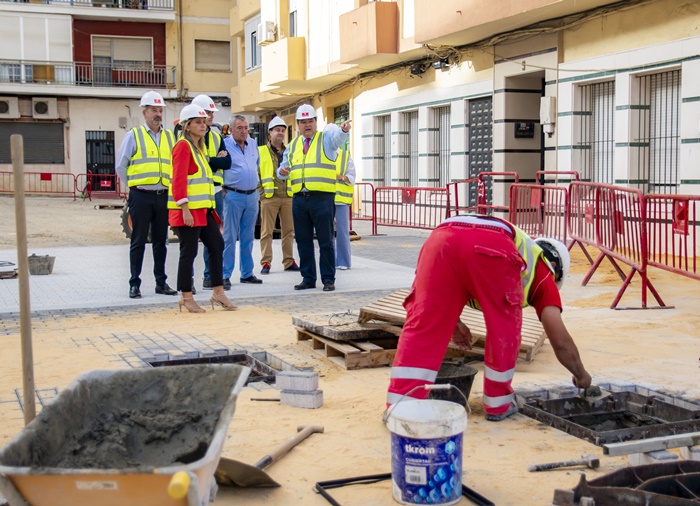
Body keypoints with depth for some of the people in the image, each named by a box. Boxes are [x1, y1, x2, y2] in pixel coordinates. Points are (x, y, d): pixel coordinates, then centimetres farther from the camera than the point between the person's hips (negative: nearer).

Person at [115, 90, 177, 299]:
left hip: (163, 196, 4)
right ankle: (134, 284, 7)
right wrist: (135, 184, 3)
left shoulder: (170, 137, 12)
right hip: (141, 196, -3)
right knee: (138, 241, 1)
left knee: (160, 241, 10)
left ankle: (161, 282, 18)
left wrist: (171, 185, 8)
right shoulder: (134, 136, 0)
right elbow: (120, 166, 3)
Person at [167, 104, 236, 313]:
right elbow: (178, 180, -17)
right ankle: (186, 297, 7)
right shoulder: (183, 146, -10)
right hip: (188, 209, -9)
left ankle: (218, 293, 13)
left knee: (217, 245, 7)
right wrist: (185, 209, -22)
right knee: (189, 251, -3)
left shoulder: (200, 147, 19)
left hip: (204, 208, 9)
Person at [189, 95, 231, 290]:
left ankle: (210, 277, 17)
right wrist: (217, 160, -11)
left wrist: (209, 161, -9)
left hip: (215, 192, 6)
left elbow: (227, 162, 4)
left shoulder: (216, 137, 16)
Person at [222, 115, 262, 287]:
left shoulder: (253, 143, 11)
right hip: (233, 196, -6)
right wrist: (222, 187, -6)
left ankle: (247, 273, 18)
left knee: (248, 237, 11)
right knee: (230, 237, -4)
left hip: (252, 196, 6)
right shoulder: (224, 144, -7)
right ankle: (225, 275, 0)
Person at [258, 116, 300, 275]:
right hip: (269, 197, -4)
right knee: (267, 231, -2)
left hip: (288, 196, 4)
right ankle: (266, 263, 2)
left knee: (289, 230, 6)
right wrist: (260, 191, -5)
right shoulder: (261, 151, 3)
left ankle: (289, 261, 14)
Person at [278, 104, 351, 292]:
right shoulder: (293, 145, 17)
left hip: (322, 198, -5)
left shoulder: (326, 138, 4)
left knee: (325, 241, -2)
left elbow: (338, 137, -20)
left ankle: (328, 279, 6)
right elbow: (284, 168, 23)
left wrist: (344, 129, -43)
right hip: (299, 199, 5)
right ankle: (308, 278, 19)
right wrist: (282, 171, -2)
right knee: (303, 241, 9)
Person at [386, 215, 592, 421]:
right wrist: (581, 375, 48)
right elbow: (560, 341, 32)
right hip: (492, 247, -3)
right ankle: (498, 403, 27)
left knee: (422, 326, 6)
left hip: (441, 238, 4)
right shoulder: (542, 271, 34)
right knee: (504, 328, 20)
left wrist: (452, 321, 44)